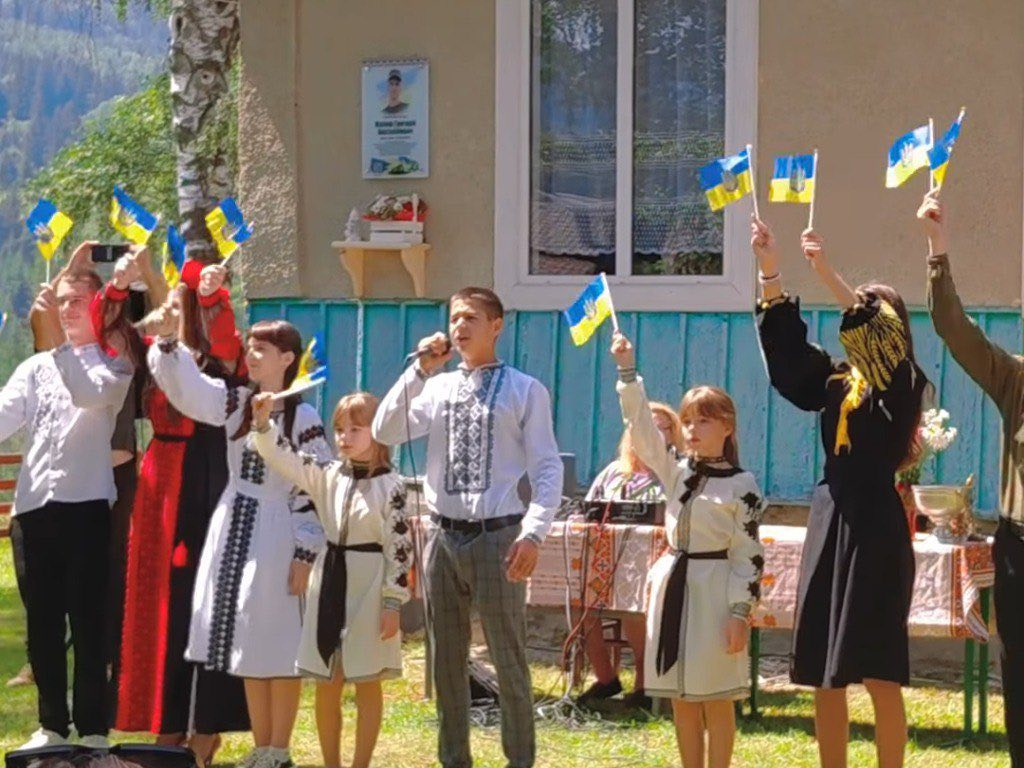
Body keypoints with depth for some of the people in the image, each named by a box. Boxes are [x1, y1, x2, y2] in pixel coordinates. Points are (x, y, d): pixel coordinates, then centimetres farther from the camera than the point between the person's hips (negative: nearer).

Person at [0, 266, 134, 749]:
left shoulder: (115, 364, 3)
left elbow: (91, 394, -19)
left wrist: (59, 344, -19)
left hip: (88, 506, -4)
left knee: (89, 622, -1)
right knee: (42, 623, 8)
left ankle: (93, 728, 6)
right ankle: (52, 724, 17)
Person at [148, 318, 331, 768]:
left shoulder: (304, 418, -9)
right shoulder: (235, 403, 6)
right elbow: (185, 386, -3)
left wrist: (305, 554, -13)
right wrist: (167, 340, -19)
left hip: (277, 537, -5)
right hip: (234, 529, 5)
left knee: (279, 649, 0)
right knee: (248, 651, 10)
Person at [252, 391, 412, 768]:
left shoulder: (391, 486, -9)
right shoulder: (328, 475, 4)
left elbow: (400, 548, -10)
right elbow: (283, 460, 0)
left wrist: (393, 603, -12)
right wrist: (263, 422, -17)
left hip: (369, 588, -5)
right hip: (329, 582, 5)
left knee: (366, 684, 5)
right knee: (327, 684, 9)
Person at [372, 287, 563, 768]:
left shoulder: (524, 391, -1)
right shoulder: (437, 388, 10)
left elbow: (547, 468, -5)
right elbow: (385, 433, -1)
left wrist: (533, 532, -16)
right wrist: (420, 370, -4)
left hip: (496, 535, -4)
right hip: (443, 534, 4)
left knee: (509, 659, 1)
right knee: (447, 660, 12)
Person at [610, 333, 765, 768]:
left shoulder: (741, 486, -6)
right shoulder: (676, 474, 8)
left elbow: (748, 556, -8)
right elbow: (641, 428, 2)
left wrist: (740, 612, -14)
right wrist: (627, 371, -5)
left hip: (712, 593, -6)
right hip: (673, 587, 6)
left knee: (716, 697, 0)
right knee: (681, 697, 9)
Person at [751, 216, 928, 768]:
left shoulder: (903, 385, -3)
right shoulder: (834, 381, 14)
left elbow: (880, 335, -21)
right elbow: (785, 347, 4)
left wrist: (827, 273, -30)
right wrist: (769, 269, -7)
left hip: (875, 526, -6)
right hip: (830, 520, 6)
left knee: (878, 673, -5)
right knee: (824, 674, 7)